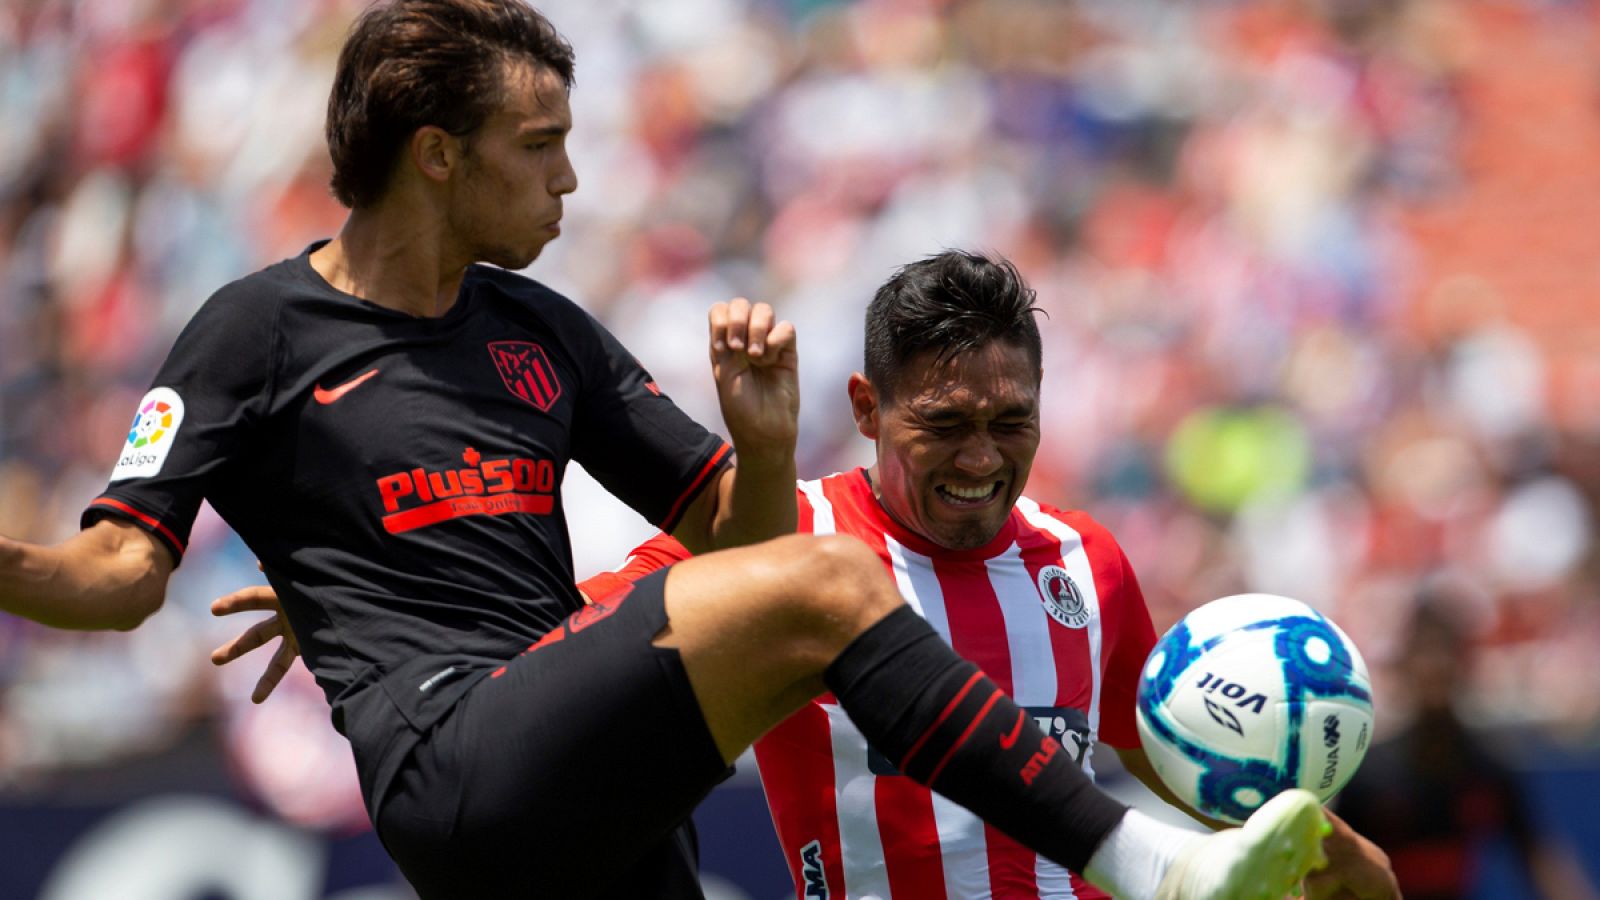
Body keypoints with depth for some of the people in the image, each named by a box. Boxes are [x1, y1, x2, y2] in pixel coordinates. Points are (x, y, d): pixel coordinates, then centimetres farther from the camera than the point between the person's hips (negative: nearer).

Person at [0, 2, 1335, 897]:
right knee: (828, 586, -21)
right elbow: (121, 574, 0)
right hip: (449, 765, -7)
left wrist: (765, 441, 1)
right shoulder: (260, 330, 4)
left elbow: (731, 532, 24)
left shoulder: (541, 333, 21)